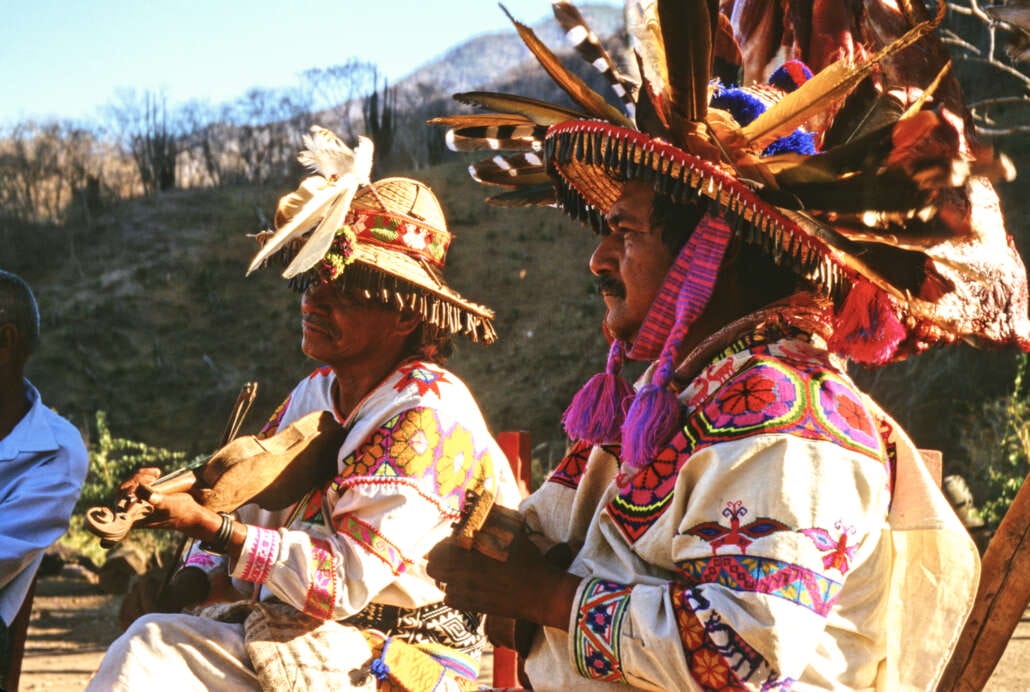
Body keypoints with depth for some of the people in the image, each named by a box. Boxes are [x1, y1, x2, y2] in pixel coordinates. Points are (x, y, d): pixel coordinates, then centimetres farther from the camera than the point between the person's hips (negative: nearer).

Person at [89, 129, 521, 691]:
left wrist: (208, 524, -23)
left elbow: (340, 584, -20)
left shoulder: (428, 413, -15)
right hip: (278, 633, 7)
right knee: (148, 643, -19)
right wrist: (192, 584, -7)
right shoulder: (315, 393, 11)